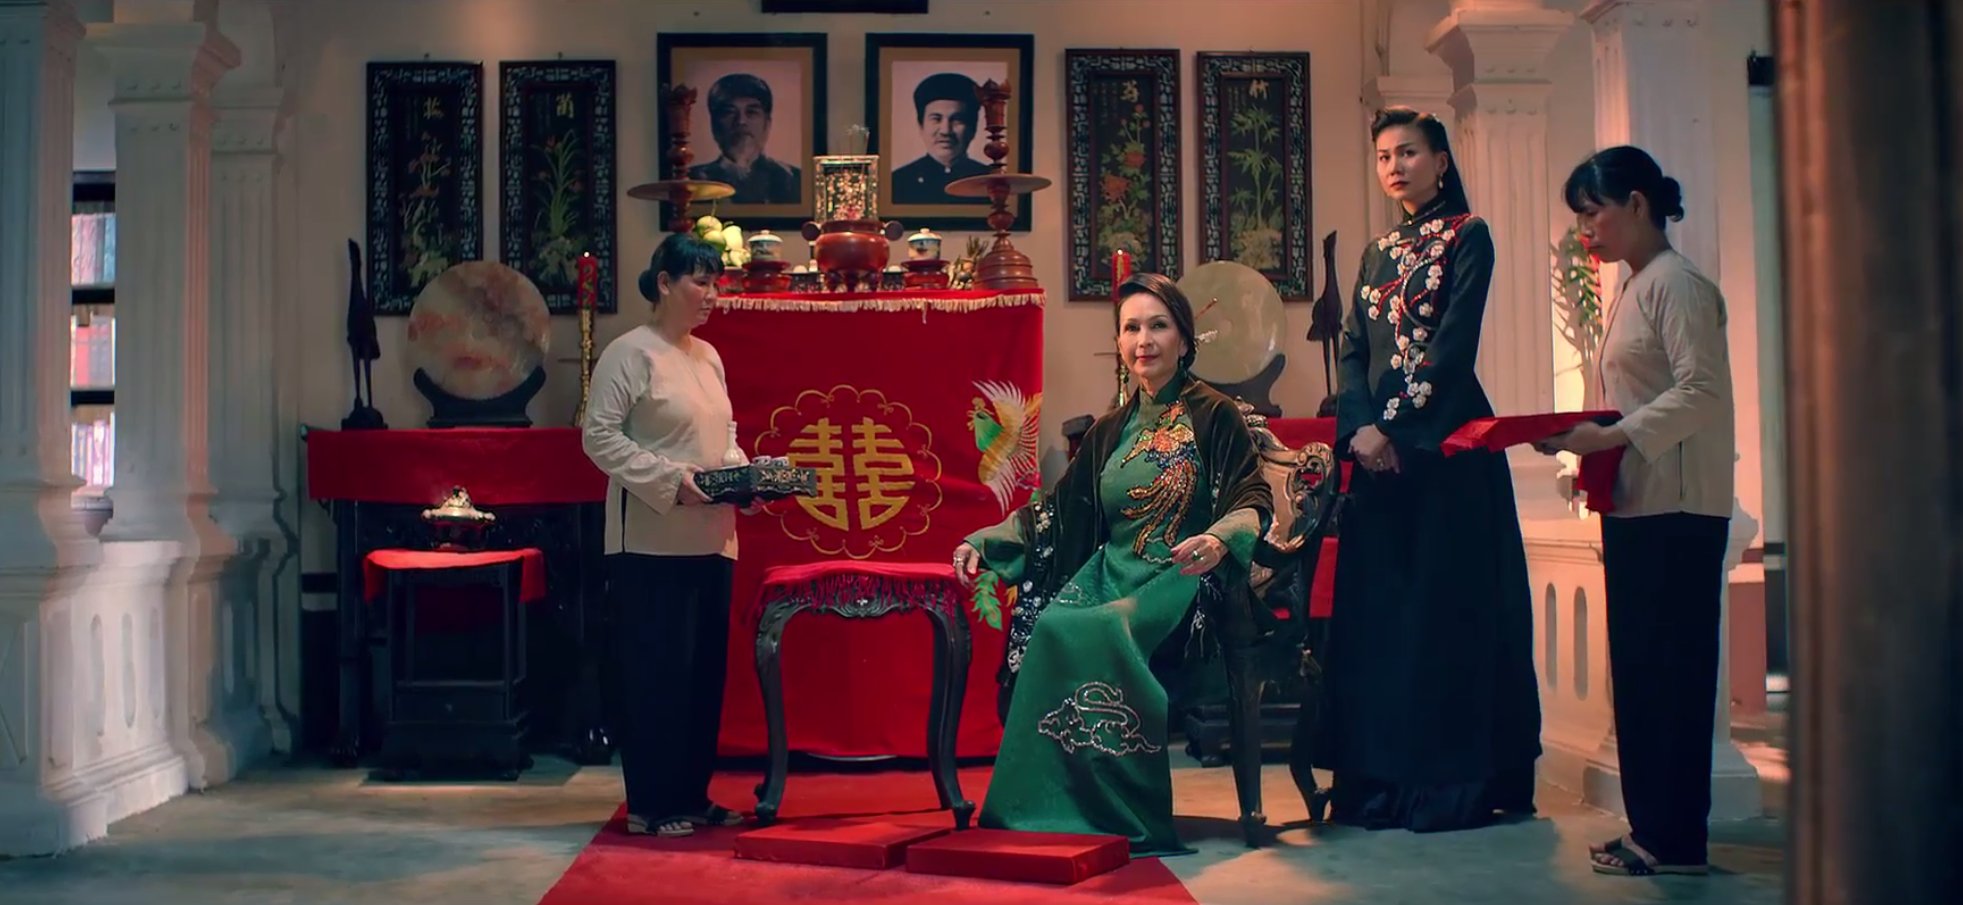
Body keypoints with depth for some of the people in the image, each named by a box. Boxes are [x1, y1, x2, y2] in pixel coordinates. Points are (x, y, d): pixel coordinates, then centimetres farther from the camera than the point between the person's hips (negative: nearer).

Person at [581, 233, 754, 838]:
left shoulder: (709, 357, 16)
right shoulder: (630, 353, -7)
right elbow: (600, 437, -13)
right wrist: (672, 480, -21)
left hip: (711, 539, 8)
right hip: (652, 542, -7)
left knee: (705, 669, 10)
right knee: (658, 670, -4)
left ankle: (692, 795, 20)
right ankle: (648, 804, 6)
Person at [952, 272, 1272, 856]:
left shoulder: (1214, 417, 3)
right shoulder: (1109, 432, 20)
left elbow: (1253, 501, -7)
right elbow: (1057, 512, 20)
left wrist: (1219, 539, -29)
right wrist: (982, 543, 8)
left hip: (1179, 579, -5)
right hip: (1110, 574, 5)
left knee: (1100, 632, -34)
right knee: (1045, 627, -27)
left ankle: (1125, 812, -26)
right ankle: (1044, 804, -23)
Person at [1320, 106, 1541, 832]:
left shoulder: (1467, 236, 0)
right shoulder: (1378, 252, 19)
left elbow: (1454, 342, -11)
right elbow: (1353, 348, 8)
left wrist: (1404, 425, -16)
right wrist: (1360, 426, -9)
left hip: (1445, 439, -6)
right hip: (1380, 445, 6)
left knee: (1447, 599, -5)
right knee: (1377, 603, 5)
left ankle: (1455, 777, 0)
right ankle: (1384, 775, 11)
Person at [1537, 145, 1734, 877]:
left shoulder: (1677, 283, -10)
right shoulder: (1633, 289, 19)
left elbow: (1701, 392, -19)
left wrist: (1614, 436, -22)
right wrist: (1587, 442, 7)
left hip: (1676, 510, -9)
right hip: (1634, 506, 9)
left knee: (1668, 670, -6)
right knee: (1639, 669, 10)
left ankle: (1674, 838, 0)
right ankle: (1654, 827, 16)